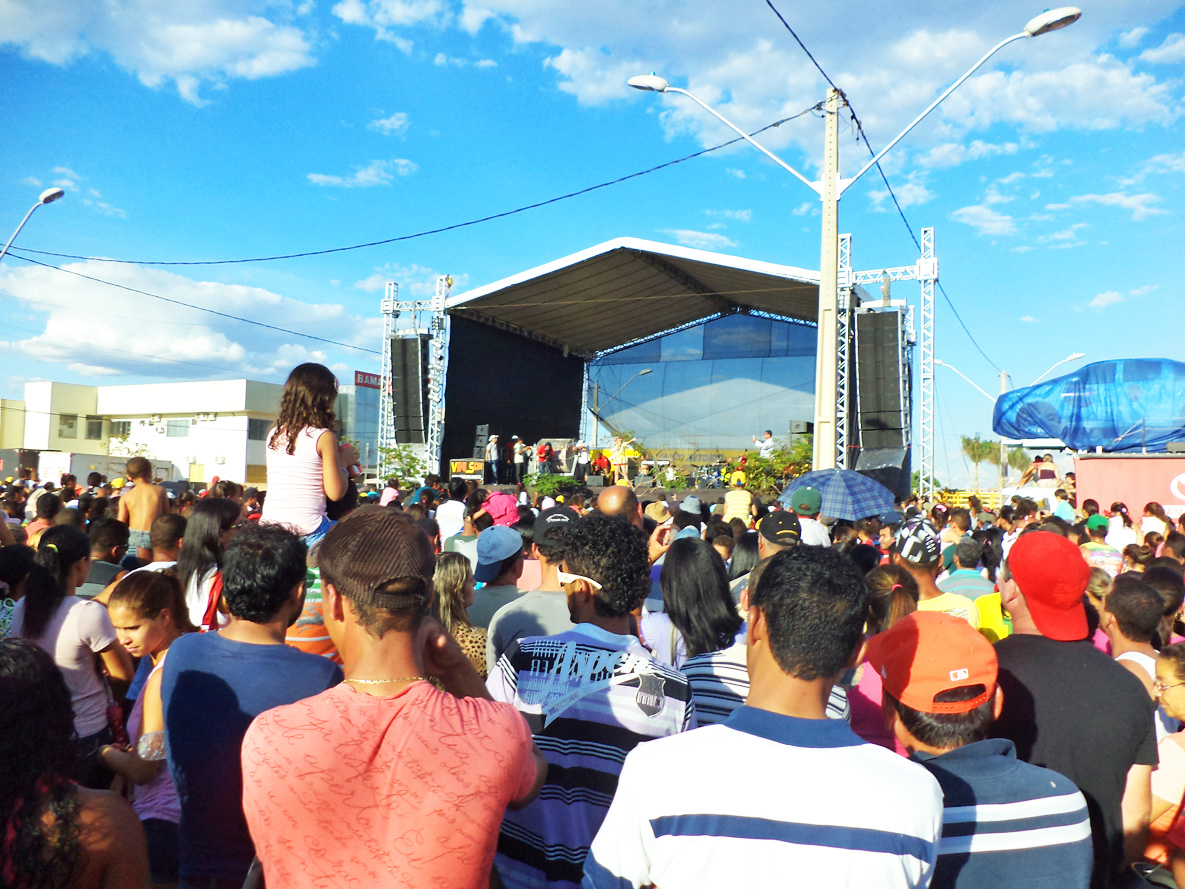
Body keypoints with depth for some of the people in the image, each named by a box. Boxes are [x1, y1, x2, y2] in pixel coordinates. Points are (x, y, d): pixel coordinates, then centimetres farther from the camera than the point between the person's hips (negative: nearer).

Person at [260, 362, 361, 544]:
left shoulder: (274, 435, 9)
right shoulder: (324, 437, -8)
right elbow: (335, 493, -8)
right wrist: (344, 462, 8)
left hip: (268, 527, 6)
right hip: (308, 531, -6)